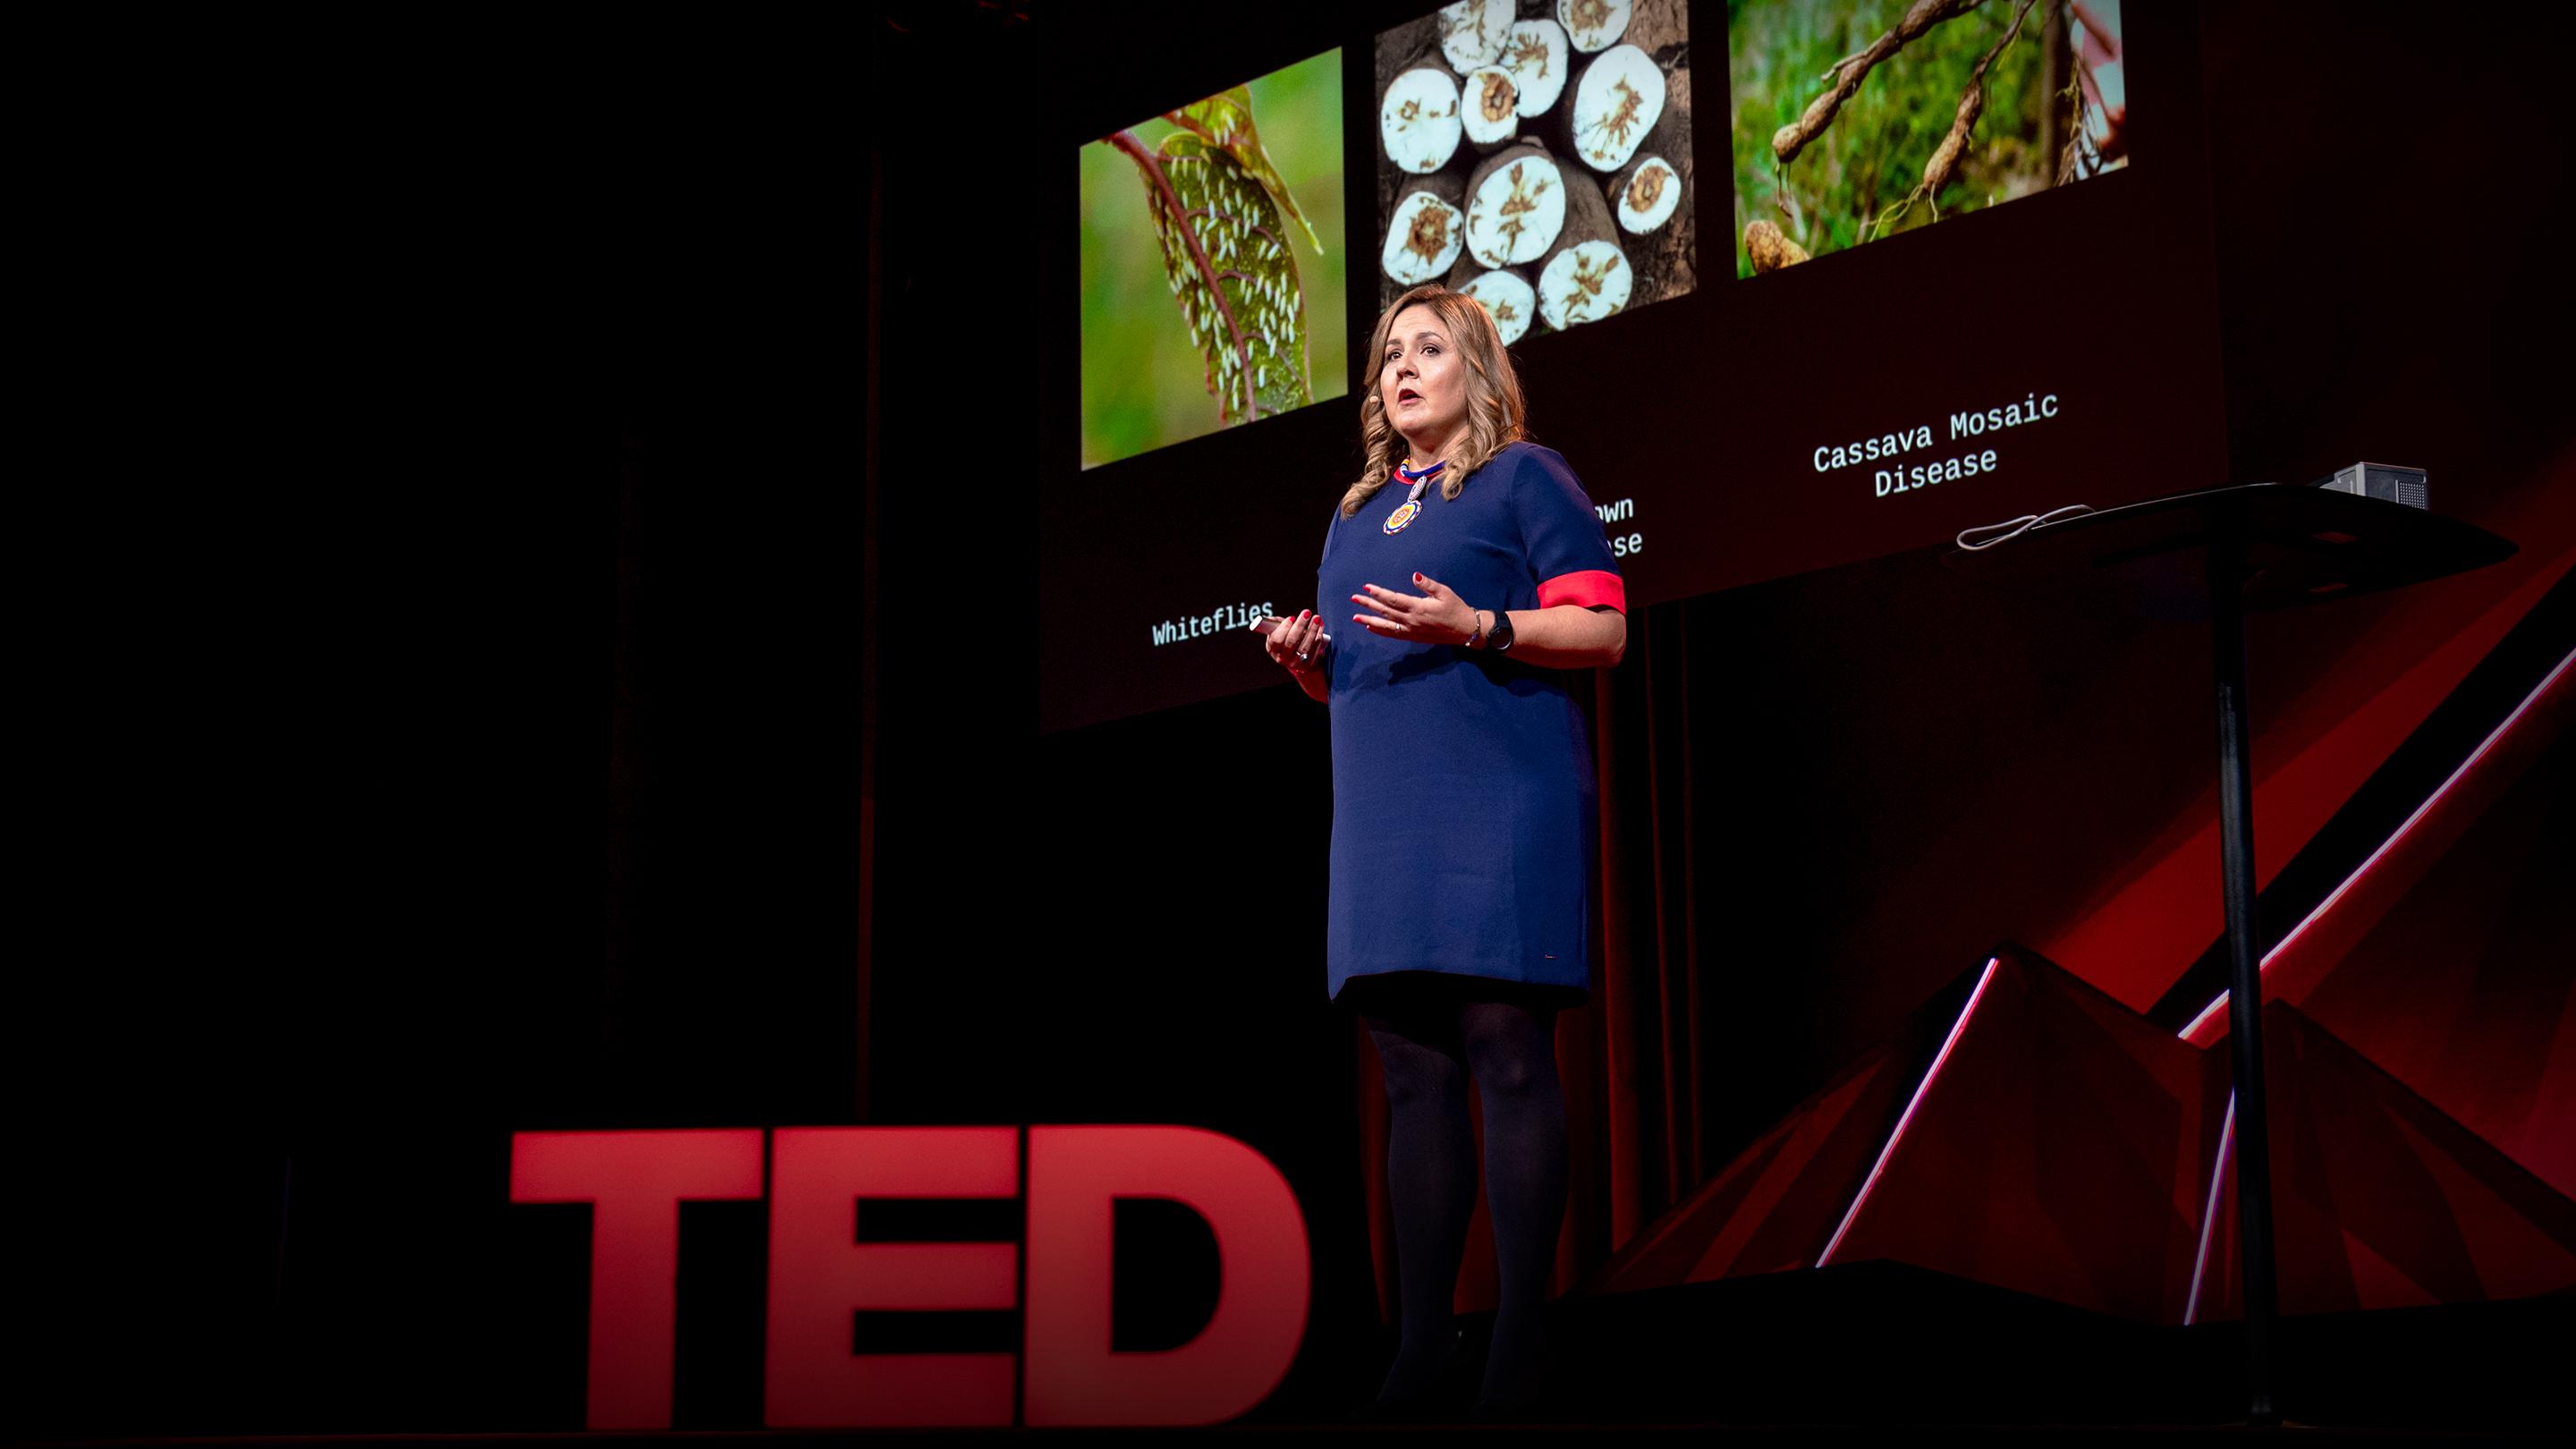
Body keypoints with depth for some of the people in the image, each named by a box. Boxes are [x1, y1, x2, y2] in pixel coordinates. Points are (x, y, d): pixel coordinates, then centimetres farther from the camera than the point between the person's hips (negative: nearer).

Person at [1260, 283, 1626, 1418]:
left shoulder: (1522, 476, 5)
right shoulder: (1355, 516, 24)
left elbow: (1604, 630, -4)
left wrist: (1475, 627, -17)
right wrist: (1305, 658, 7)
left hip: (1498, 800, -7)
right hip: (1382, 814, 7)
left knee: (1504, 1045, -11)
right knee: (1411, 1070, 4)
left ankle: (1520, 1343, -9)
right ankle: (1423, 1337, 6)